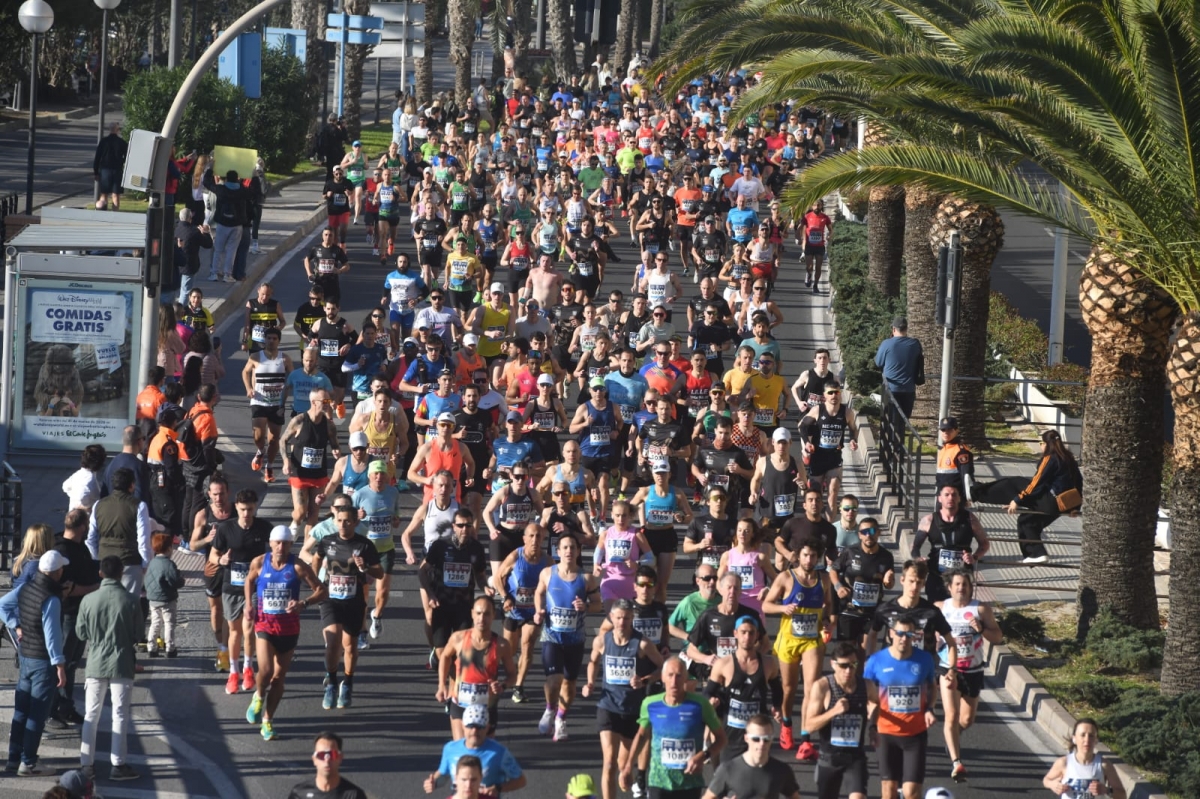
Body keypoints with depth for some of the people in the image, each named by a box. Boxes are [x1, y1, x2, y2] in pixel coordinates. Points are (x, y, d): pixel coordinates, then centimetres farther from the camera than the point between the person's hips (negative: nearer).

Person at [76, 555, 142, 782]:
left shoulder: (89, 600, -8)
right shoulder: (130, 601, -11)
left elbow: (81, 633, 1)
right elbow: (138, 634, -2)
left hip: (95, 663, 2)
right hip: (121, 665, -2)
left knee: (91, 715, 11)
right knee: (120, 716, 5)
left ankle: (87, 763, 13)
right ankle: (118, 765, 6)